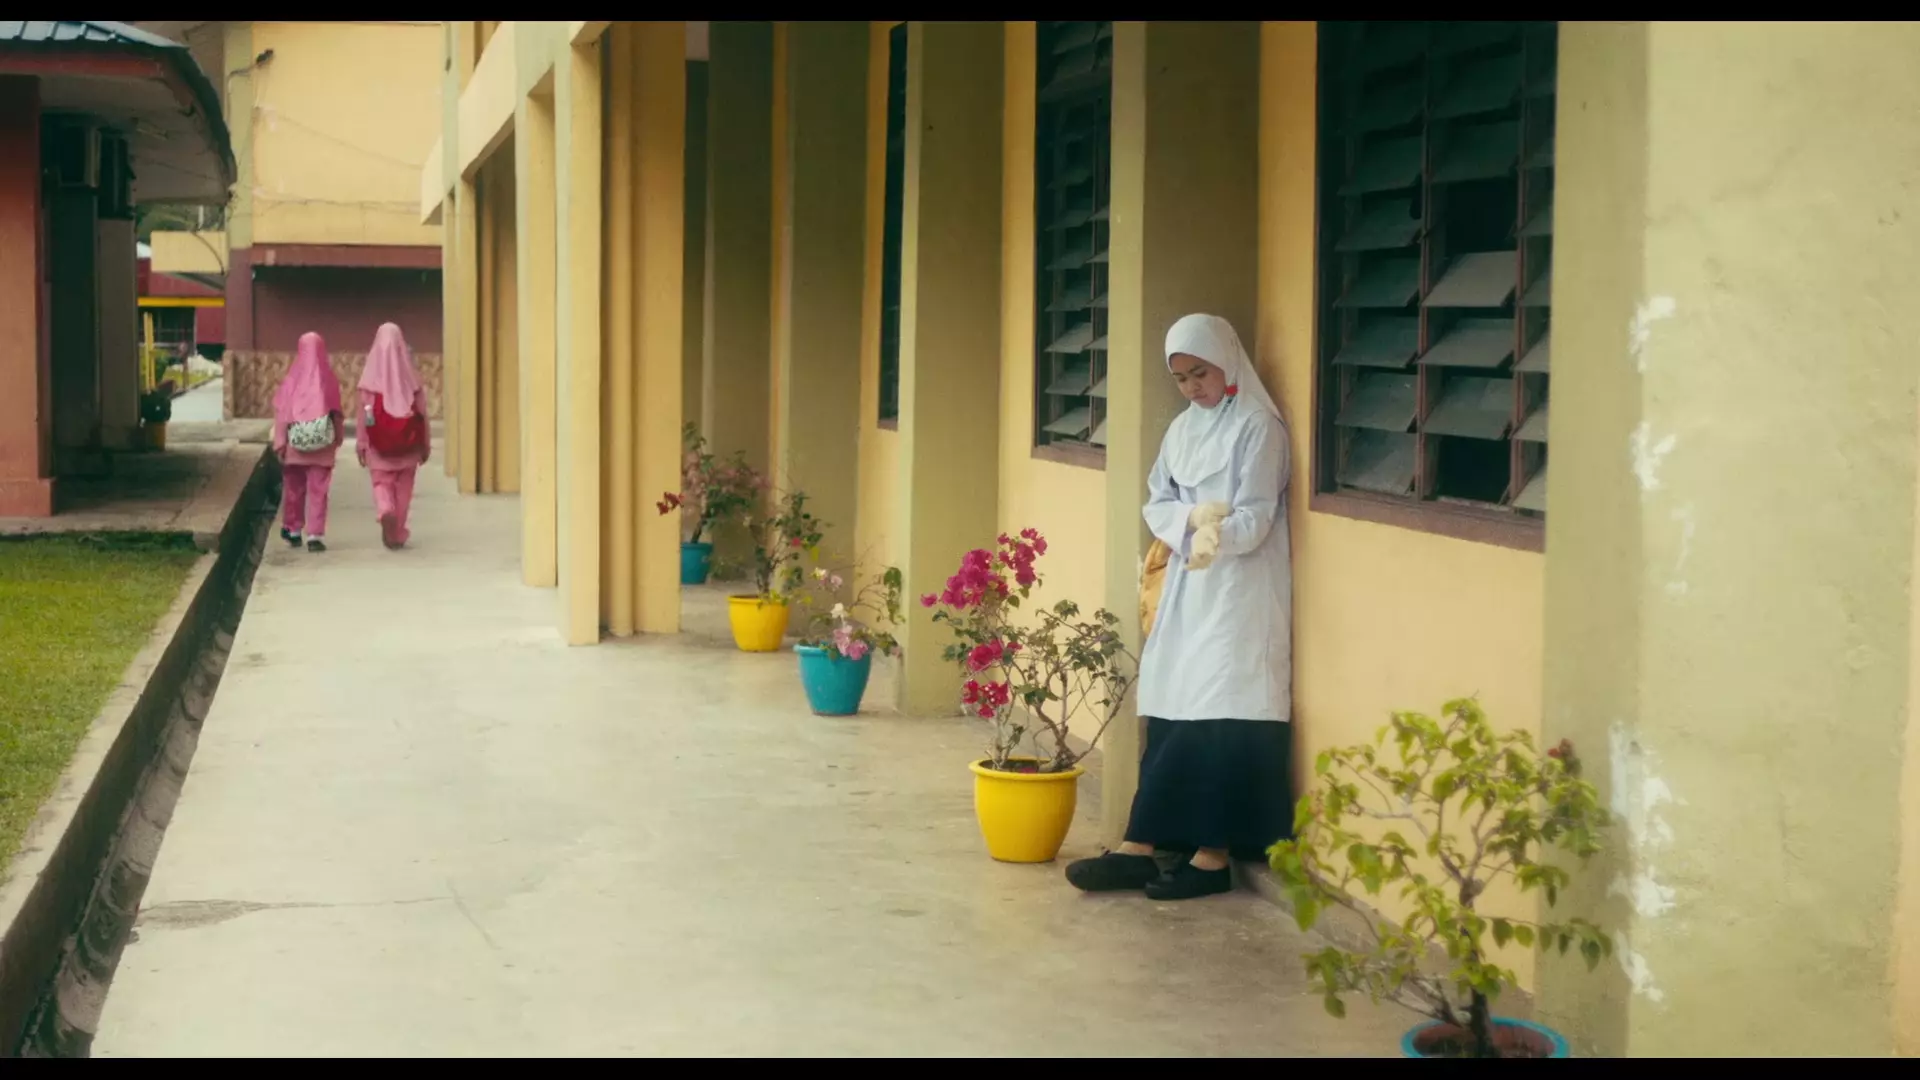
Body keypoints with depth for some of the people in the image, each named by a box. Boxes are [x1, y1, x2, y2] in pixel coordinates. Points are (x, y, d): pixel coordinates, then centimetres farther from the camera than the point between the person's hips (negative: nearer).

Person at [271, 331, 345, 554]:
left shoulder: (292, 379, -5)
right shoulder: (329, 379, -6)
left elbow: (281, 411, -6)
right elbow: (336, 412, -3)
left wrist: (279, 441, -3)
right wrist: (339, 437, 9)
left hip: (295, 443, 1)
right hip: (323, 444, -1)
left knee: (294, 487, 17)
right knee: (318, 491, 2)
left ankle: (292, 529, 31)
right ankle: (315, 535, -7)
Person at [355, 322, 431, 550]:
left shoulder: (371, 373, -5)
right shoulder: (409, 373, -2)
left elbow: (364, 409, -6)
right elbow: (421, 409, -1)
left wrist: (361, 442, -1)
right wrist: (425, 443, 7)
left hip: (378, 442, -1)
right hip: (407, 441, 1)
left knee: (382, 482, 7)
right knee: (403, 486, 11)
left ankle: (386, 512, -24)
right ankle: (398, 535, 13)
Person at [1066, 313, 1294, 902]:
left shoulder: (1257, 427, -7)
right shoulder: (1182, 429, 15)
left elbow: (1255, 519, -15)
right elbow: (1155, 505, 11)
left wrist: (1215, 536, -35)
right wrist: (1193, 517, -11)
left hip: (1239, 591, -6)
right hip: (1186, 586, 7)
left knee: (1223, 719, -10)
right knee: (1170, 716, 2)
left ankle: (1214, 854, -7)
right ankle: (1140, 848, 0)